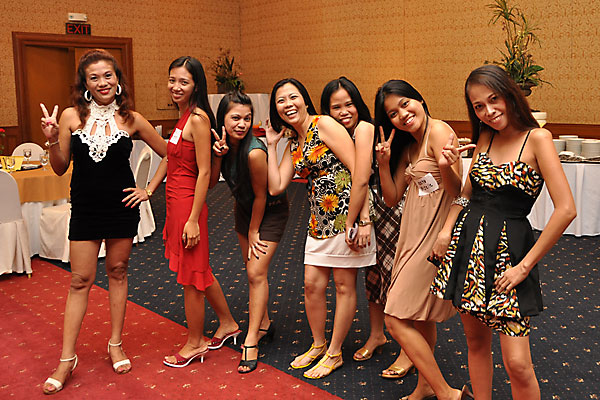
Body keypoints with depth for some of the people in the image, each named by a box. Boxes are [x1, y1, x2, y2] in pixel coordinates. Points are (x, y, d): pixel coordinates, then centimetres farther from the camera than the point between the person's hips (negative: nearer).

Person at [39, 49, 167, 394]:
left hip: (122, 207, 0)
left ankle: (116, 345, 28)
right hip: (85, 209, 0)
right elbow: (61, 168, 2)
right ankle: (67, 360, 15)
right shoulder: (72, 117, -3)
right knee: (80, 281, 4)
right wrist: (52, 142, -15)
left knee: (118, 272, 12)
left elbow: (168, 153, 6)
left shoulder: (131, 119, -4)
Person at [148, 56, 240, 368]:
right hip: (175, 201, 9)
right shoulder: (182, 115, 11)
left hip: (188, 203, -9)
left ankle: (195, 343, 23)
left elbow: (204, 172, -19)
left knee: (190, 275, 5)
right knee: (200, 270, 20)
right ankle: (228, 323, 37)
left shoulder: (198, 118, -16)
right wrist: (149, 189, 11)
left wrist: (193, 220, -19)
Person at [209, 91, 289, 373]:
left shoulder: (254, 152, -34)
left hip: (270, 211, -7)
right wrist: (218, 155, -29)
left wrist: (253, 231, -12)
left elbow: (261, 196, -23)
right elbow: (211, 182, -12)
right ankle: (264, 324, 34)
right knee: (252, 270, 16)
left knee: (256, 273, -10)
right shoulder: (223, 142, -13)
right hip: (244, 207, 7)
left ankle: (251, 343, -1)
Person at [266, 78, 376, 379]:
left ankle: (334, 353, 20)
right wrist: (271, 145, 6)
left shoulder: (324, 124, -10)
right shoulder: (292, 143, 13)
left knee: (344, 285, 5)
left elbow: (358, 171, -16)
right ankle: (318, 345, 32)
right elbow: (275, 186, 5)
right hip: (319, 219, 8)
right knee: (312, 284, 11)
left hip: (345, 213, -7)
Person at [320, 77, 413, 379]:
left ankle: (409, 352, 11)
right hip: (370, 211, 8)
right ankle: (376, 335, 36)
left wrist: (350, 223, -15)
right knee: (373, 273, 18)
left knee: (396, 277, -2)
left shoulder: (363, 128, -18)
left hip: (392, 208, -8)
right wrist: (364, 220, -16)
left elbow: (361, 181, -23)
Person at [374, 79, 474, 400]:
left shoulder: (440, 132, -15)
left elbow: (456, 192, -21)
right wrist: (383, 163, -7)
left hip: (432, 237, -9)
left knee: (396, 320, -6)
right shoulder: (408, 145, 11)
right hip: (413, 235, 9)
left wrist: (445, 166, -41)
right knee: (420, 315, 19)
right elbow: (392, 197, 8)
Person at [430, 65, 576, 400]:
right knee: (476, 340, 14)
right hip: (468, 242, 6)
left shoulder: (536, 138, -11)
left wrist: (526, 265, -13)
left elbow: (566, 209, -17)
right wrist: (447, 229, 1)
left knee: (517, 363, -5)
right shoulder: (485, 137, 8)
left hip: (509, 248, -5)